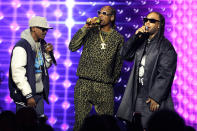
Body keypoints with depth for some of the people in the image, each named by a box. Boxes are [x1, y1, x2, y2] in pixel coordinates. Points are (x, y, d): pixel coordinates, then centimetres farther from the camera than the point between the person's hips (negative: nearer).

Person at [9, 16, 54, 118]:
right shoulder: (21, 47, -16)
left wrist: (48, 53, 1)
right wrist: (28, 95, -23)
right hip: (25, 94, -7)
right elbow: (17, 74, -22)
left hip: (39, 93, 7)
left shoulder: (41, 44, 8)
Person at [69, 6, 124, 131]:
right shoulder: (90, 31, 6)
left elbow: (118, 63, 14)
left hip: (105, 87, 0)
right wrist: (85, 28, -11)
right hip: (84, 84, 0)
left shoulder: (118, 38, 7)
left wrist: (112, 81, 10)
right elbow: (72, 47, -6)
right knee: (80, 120, 1)